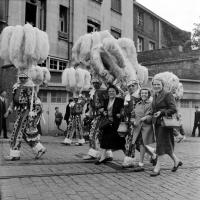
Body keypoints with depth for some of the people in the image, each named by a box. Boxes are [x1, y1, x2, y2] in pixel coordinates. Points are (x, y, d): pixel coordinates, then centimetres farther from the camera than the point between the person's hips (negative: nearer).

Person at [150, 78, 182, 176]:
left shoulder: (168, 95, -8)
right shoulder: (154, 96, 15)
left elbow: (174, 109, -14)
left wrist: (161, 112, -21)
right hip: (157, 123, 8)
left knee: (161, 144, -7)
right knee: (166, 145, 11)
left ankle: (157, 167, -3)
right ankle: (176, 161, 29)